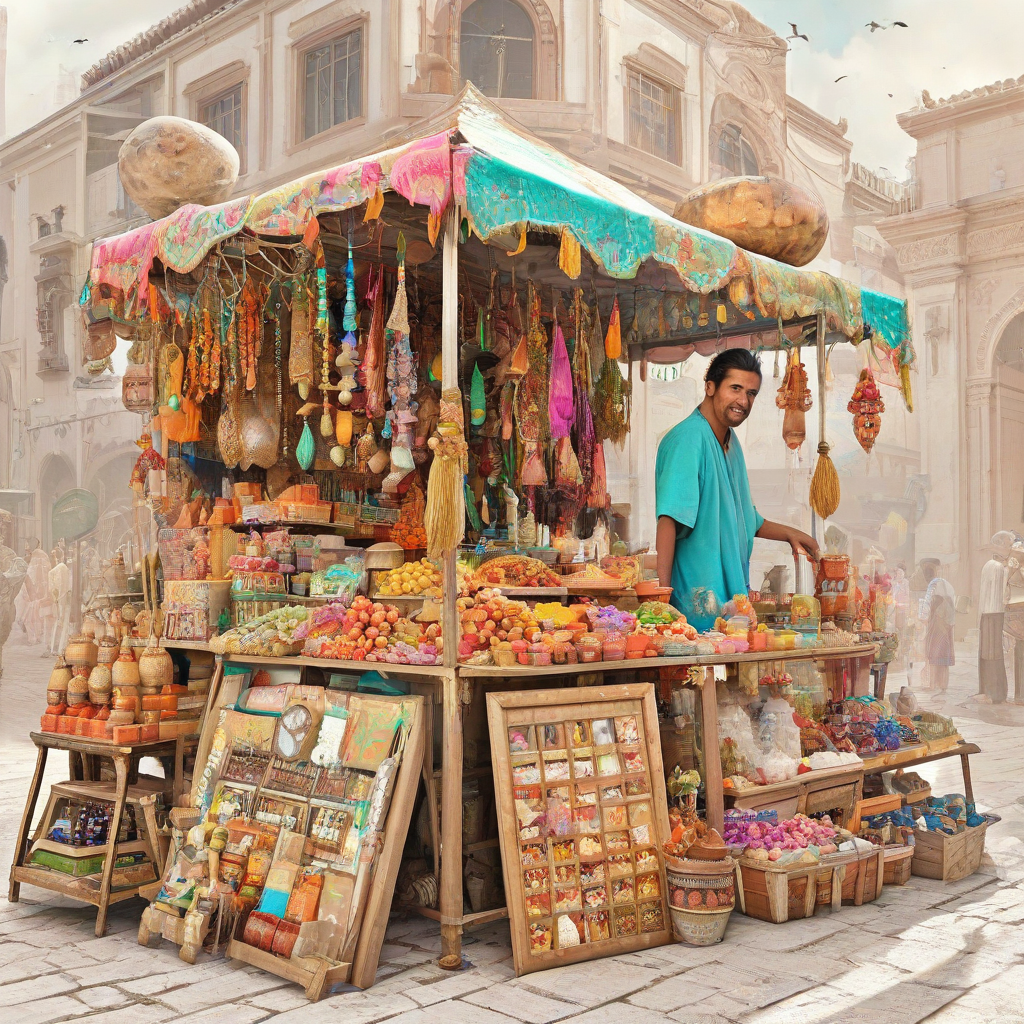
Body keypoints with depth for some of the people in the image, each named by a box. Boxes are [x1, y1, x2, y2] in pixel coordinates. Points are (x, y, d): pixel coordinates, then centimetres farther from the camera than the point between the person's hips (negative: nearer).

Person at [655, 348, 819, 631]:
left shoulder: (730, 441, 16)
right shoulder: (688, 439, -15)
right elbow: (670, 517, -24)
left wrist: (788, 534, 21)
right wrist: (662, 592, -30)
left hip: (730, 597, 9)